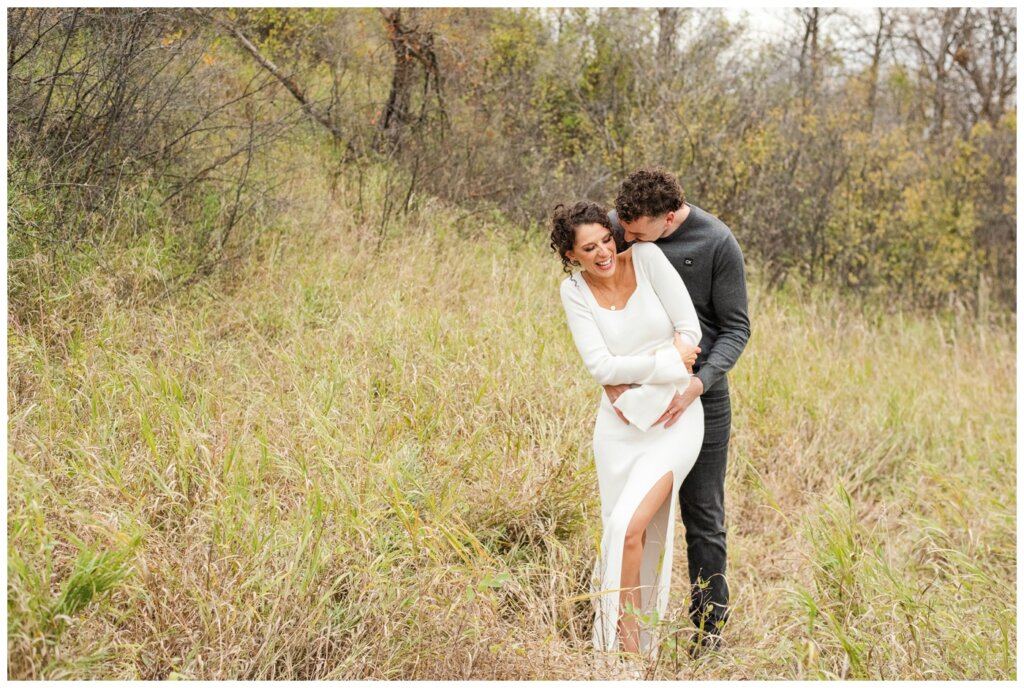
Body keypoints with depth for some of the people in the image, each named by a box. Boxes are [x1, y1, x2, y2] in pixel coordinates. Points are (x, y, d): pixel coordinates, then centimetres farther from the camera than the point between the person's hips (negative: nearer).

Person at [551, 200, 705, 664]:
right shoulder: (574, 291, -4)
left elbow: (690, 328, -10)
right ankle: (624, 644, 18)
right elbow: (602, 366, -9)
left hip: (674, 420, -2)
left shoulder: (647, 258, -9)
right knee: (623, 534, 5)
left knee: (630, 527, -15)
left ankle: (634, 643, -1)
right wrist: (668, 362, -13)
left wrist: (641, 375, -14)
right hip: (620, 423, 2)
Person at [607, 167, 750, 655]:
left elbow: (737, 329, -8)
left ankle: (709, 623, 16)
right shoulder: (616, 229, -7)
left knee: (702, 514, 4)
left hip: (700, 393, -3)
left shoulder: (717, 243, -14)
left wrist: (699, 383, -23)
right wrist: (607, 375, -14)